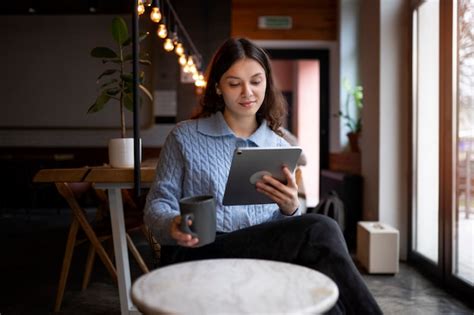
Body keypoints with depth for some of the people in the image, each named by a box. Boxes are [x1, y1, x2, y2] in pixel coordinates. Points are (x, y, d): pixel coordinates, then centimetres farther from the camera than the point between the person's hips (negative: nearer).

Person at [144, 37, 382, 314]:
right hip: (197, 255, -3)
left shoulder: (281, 149, 16)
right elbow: (158, 201, 6)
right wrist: (173, 225, -18)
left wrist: (290, 209, -12)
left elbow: (285, 233, 13)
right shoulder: (185, 137, 9)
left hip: (265, 256, 3)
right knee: (319, 231, -26)